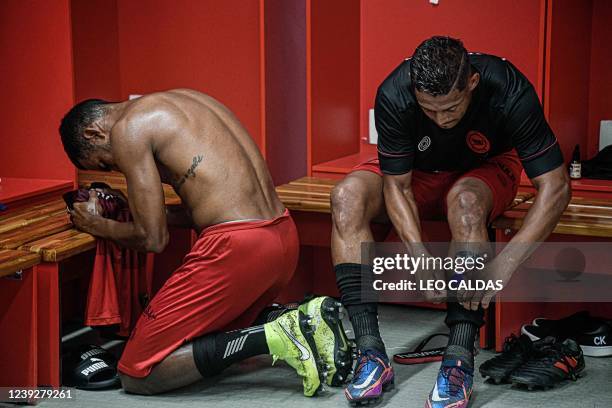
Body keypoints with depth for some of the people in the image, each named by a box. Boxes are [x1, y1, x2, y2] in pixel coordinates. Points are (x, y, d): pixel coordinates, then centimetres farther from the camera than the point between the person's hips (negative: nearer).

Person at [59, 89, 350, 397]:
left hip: (237, 246, -9)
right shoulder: (183, 98, 23)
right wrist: (163, 215, 26)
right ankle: (307, 320, 7)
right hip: (284, 237, 9)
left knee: (137, 375, 0)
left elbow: (153, 239, -4)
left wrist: (100, 227, 13)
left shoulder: (128, 128, -3)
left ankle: (273, 336, -11)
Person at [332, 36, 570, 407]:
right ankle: (371, 354, -31)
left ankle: (460, 362, -37)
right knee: (348, 196, -27)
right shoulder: (394, 96, -30)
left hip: (486, 170, -2)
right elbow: (397, 185, -22)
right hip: (417, 173, 2)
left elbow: (556, 186, -34)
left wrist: (505, 265, -44)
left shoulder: (509, 93, -34)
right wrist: (419, 253, -39)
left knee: (466, 200, -38)